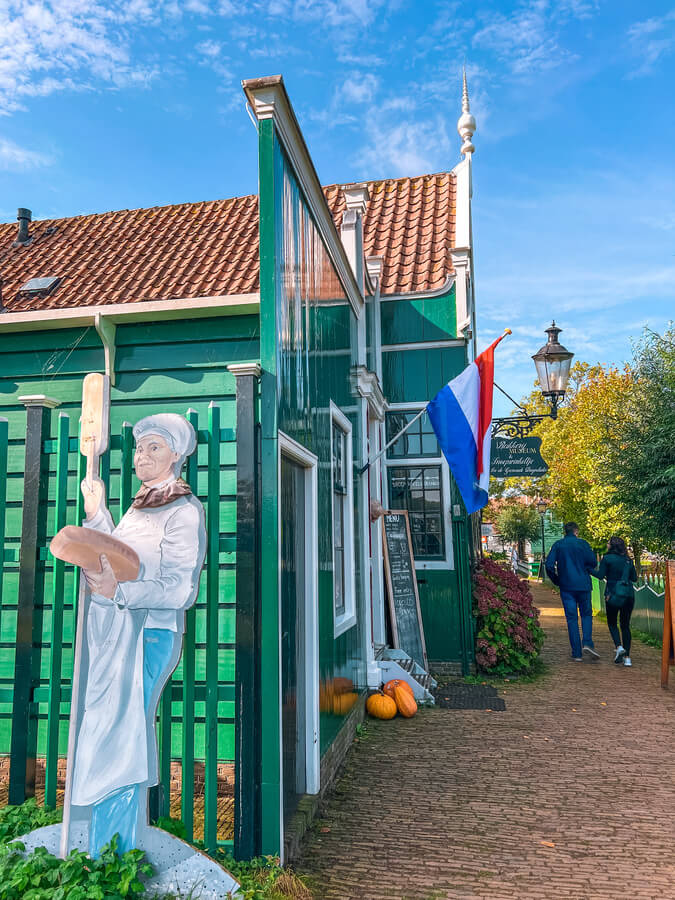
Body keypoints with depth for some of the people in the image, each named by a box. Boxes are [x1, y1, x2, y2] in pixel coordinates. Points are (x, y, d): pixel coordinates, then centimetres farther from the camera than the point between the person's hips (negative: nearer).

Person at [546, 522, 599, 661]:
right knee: (586, 614, 14)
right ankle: (587, 643, -7)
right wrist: (586, 572, 14)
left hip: (566, 586, 1)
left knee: (571, 618, 5)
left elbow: (549, 565, -4)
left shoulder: (557, 545, 3)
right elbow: (593, 562, -5)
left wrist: (557, 581, 9)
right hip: (583, 585, -1)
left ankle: (577, 653, 4)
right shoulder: (582, 543, -2)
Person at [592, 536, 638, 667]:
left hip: (613, 595, -4)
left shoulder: (607, 558, -6)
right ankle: (627, 657, 8)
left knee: (612, 623, 12)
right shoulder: (628, 560, 8)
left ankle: (619, 647, -11)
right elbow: (634, 578, 13)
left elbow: (600, 575, -10)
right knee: (625, 625, 11)